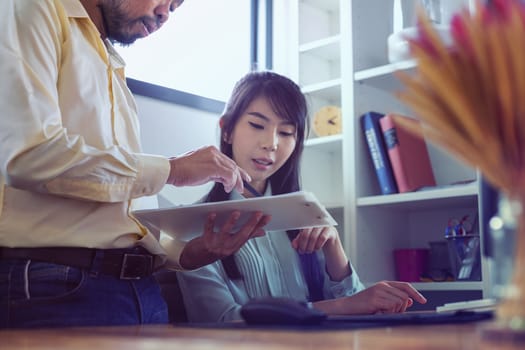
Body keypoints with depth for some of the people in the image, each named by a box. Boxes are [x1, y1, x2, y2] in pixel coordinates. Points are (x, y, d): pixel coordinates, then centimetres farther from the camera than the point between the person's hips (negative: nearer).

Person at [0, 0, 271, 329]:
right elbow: (29, 156, -18)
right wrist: (171, 169, -10)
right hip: (56, 288, -7)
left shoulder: (115, 77, 21)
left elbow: (124, 219, 15)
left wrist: (185, 253, -3)